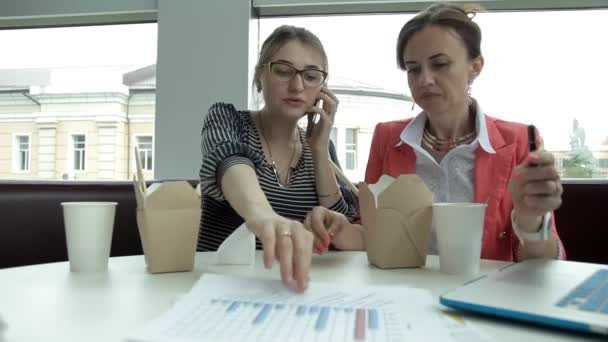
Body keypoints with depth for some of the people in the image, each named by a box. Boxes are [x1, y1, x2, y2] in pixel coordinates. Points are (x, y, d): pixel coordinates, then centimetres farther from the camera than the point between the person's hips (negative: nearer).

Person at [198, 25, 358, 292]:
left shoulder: (319, 147, 6)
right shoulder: (225, 119, -5)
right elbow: (228, 159, -26)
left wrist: (320, 150, -9)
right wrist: (262, 214, -46)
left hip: (289, 286, 3)